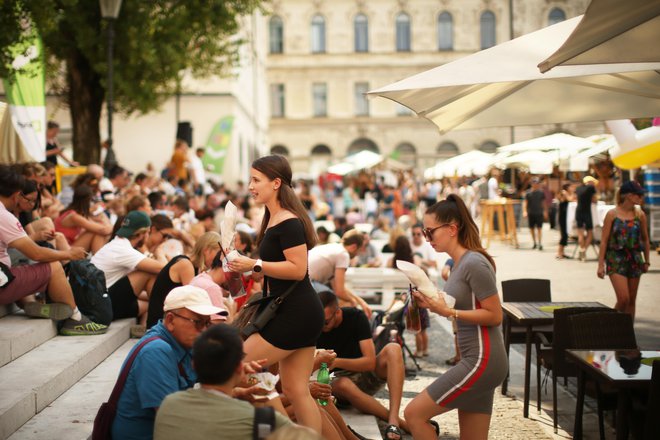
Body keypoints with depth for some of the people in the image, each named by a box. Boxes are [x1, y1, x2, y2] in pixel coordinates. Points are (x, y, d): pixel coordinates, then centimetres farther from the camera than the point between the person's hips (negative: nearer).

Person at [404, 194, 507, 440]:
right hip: (474, 359, 9)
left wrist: (448, 312, -21)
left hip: (482, 361, -9)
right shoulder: (459, 262, 11)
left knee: (414, 413, -6)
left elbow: (494, 315, -17)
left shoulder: (474, 263, -16)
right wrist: (435, 305, 4)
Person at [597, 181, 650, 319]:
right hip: (616, 260, -4)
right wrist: (601, 265, -7)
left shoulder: (640, 215, 3)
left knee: (632, 300, 7)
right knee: (623, 299, -14)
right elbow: (604, 240, -5)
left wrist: (646, 261, 15)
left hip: (635, 260, 4)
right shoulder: (612, 214, -7)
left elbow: (645, 239, 14)